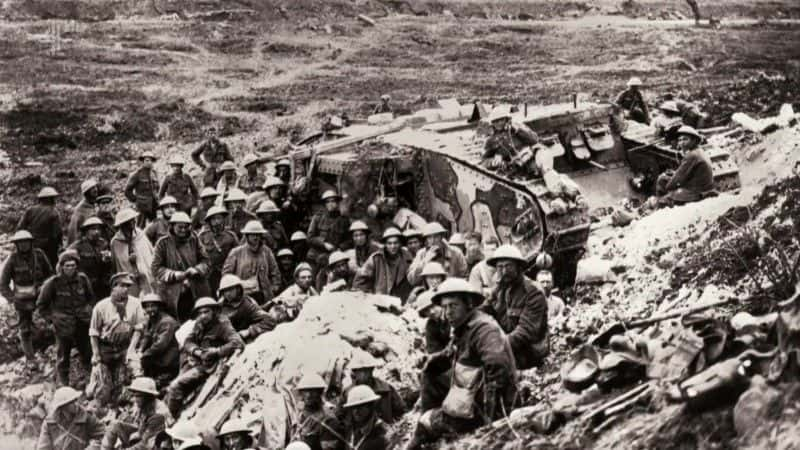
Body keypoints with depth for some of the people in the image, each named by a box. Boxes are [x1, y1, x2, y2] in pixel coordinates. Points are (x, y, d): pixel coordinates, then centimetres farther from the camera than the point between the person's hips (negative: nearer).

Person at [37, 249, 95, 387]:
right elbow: (41, 304, -1)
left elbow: (91, 298, 17)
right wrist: (51, 319, -7)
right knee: (62, 358, 8)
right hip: (63, 327, -3)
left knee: (88, 355, 14)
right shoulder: (53, 283, -12)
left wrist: (88, 311, 3)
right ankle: (62, 385, 22)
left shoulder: (82, 279, -2)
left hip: (82, 324, 3)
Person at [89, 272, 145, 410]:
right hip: (105, 348, -2)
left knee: (119, 382, 6)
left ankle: (112, 408, 23)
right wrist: (95, 354, -5)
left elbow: (138, 328, -2)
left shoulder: (135, 304, -7)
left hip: (124, 348, 2)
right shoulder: (101, 307, -11)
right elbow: (93, 332, -4)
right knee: (105, 384, -1)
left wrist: (131, 349, -9)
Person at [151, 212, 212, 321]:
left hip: (196, 291, 2)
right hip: (172, 292, -2)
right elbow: (156, 269, -3)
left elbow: (205, 261, 10)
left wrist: (194, 270, -11)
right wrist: (176, 275, -14)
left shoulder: (194, 240, 7)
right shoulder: (163, 243, -1)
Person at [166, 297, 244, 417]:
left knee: (175, 387, -22)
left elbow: (238, 343, -22)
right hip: (194, 364, 8)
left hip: (206, 366, -7)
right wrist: (196, 351, -18)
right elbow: (187, 343, 4)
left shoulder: (222, 325, -10)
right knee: (170, 392, 7)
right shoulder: (199, 324, 9)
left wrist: (216, 352, -25)